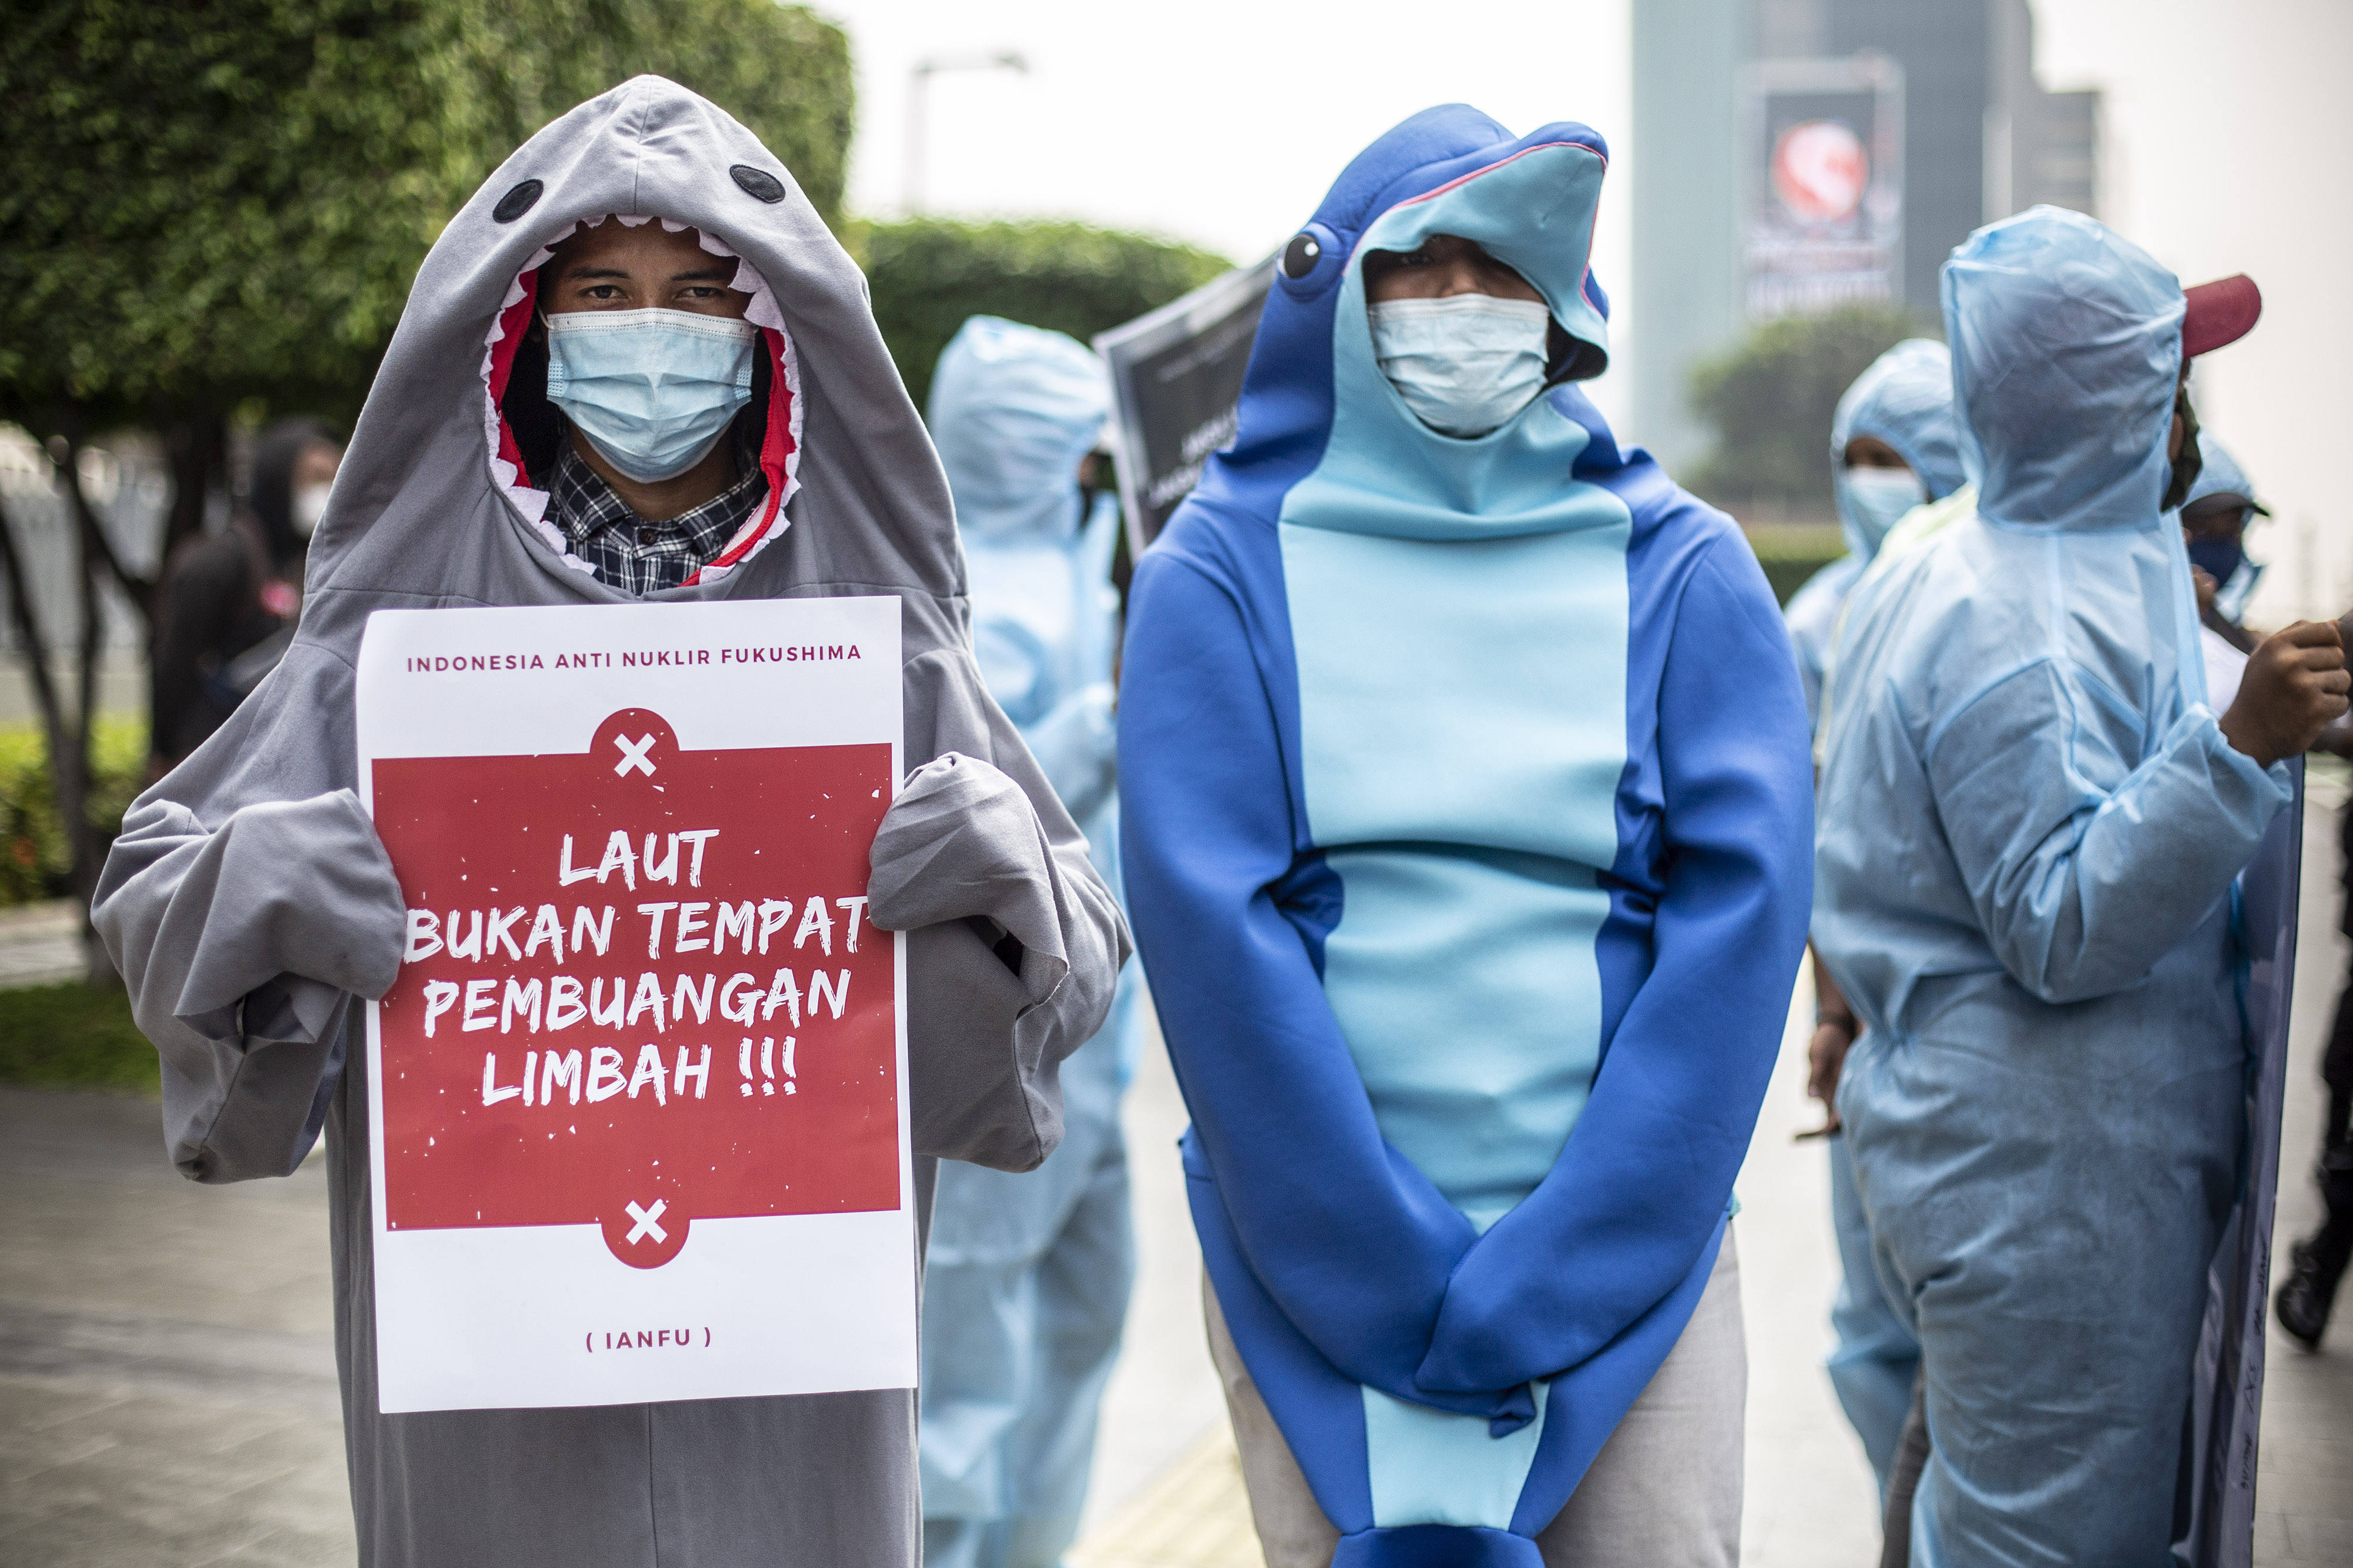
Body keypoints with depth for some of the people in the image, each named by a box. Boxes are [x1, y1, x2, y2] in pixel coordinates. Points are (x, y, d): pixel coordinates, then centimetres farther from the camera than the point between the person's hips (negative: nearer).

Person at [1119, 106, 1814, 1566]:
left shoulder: (1684, 572, 3)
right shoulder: (1223, 575, 0)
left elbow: (1742, 907, -6)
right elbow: (1209, 923, -9)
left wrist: (1547, 1281, -15)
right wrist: (1399, 1285, -15)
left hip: (1627, 1257, 1)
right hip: (1316, 1265, -1)